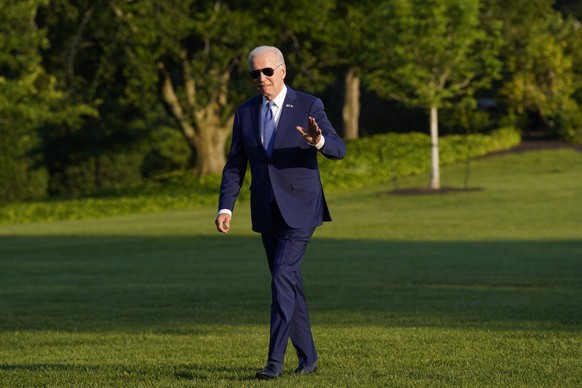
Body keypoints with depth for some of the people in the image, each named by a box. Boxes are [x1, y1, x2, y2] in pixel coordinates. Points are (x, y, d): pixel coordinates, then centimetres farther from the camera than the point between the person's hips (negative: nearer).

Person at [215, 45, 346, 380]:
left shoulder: (309, 107, -6)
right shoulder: (245, 113, 6)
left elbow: (339, 149, -13)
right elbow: (235, 166, 7)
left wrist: (318, 140, -36)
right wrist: (226, 208, -5)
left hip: (300, 209, -5)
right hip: (266, 212, 5)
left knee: (282, 276, -17)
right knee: (289, 283, 10)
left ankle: (275, 360, -17)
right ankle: (307, 357, 21)